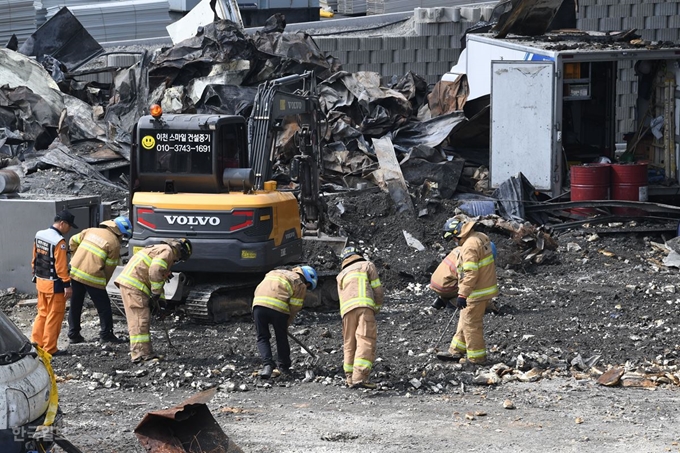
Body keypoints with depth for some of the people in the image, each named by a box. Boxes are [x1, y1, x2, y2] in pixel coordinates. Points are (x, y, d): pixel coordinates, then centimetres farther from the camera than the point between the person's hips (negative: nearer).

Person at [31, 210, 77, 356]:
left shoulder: (39, 235, 6)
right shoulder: (59, 241, -20)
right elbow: (61, 266, -22)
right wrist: (67, 285, -18)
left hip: (40, 282, 8)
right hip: (54, 284, -8)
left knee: (42, 313, 18)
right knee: (54, 316, 1)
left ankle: (36, 343, 18)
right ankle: (49, 348, 5)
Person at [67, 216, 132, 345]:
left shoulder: (91, 231, 13)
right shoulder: (115, 244, -3)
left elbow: (73, 241, 18)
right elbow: (109, 267, -2)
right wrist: (103, 284, 10)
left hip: (74, 271, 6)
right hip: (92, 276, -6)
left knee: (75, 305, 16)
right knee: (103, 306, 9)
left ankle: (73, 335, 22)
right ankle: (106, 334, 12)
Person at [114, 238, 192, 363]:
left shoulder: (160, 250, 27)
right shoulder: (168, 251, -6)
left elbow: (160, 280, 31)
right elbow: (155, 271, -21)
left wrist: (161, 301, 24)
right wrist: (156, 295, -15)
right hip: (133, 285, -10)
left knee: (144, 320, 12)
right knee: (140, 320, -11)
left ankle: (146, 353, 15)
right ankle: (140, 355, -13)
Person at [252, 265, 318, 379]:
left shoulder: (274, 272, 32)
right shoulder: (301, 285, 13)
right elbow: (294, 308, 5)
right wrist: (286, 324, 19)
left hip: (258, 303, 3)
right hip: (278, 307, -3)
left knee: (262, 338, 12)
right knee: (281, 337, 18)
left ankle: (267, 364, -4)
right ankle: (283, 365, 32)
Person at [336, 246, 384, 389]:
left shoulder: (341, 275, 33)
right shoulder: (367, 265, 21)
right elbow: (378, 290, 12)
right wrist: (376, 309, 23)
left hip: (347, 309, 4)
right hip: (364, 306, -4)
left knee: (350, 342, 13)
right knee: (366, 341, -12)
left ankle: (350, 377, 11)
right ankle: (359, 376, -25)